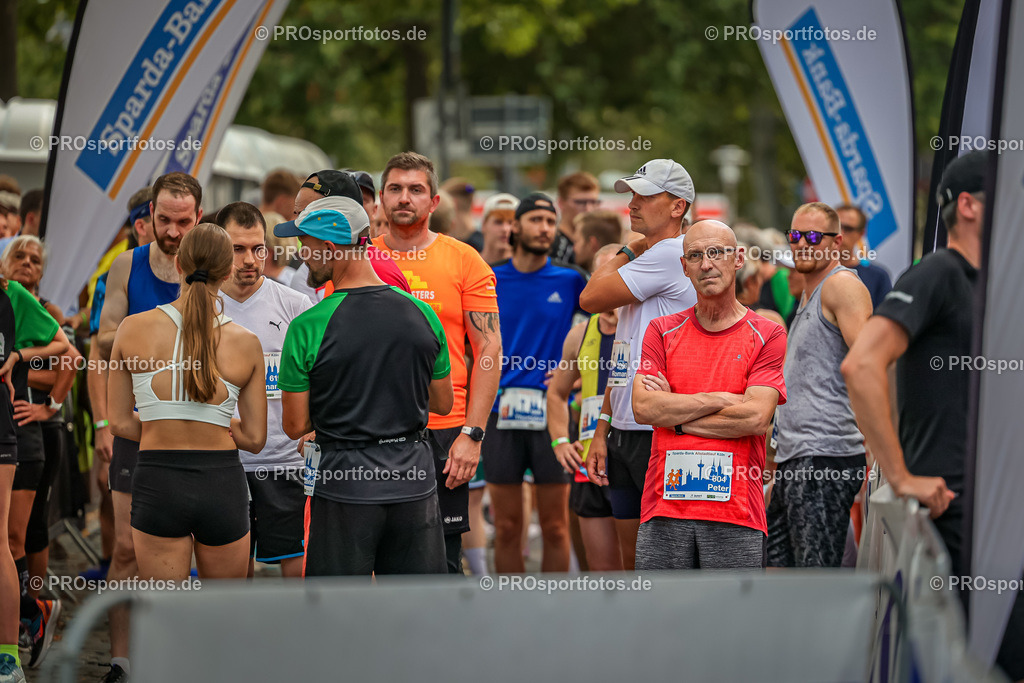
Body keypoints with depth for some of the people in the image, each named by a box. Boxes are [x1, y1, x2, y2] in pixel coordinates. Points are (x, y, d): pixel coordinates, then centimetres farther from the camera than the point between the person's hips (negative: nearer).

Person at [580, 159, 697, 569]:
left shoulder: (669, 254, -11)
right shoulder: (647, 258, 19)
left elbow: (590, 298, -10)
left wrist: (628, 251, 5)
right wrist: (603, 429, 17)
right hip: (624, 430, 10)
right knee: (632, 557, 11)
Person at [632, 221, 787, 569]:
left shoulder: (767, 336, 3)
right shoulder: (662, 331, 11)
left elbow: (756, 418, -9)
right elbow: (643, 407, -3)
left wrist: (675, 414, -4)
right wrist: (719, 400, -7)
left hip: (736, 512, -2)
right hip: (664, 511, 2)